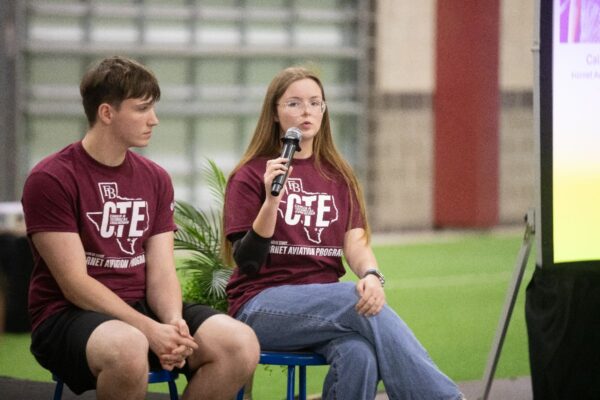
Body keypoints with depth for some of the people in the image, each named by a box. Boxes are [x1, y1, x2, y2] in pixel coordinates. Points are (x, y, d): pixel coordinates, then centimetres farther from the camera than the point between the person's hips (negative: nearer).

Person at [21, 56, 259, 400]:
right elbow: (74, 284, -13)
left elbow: (161, 271, 6)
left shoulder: (155, 178, 12)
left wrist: (173, 323, -17)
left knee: (240, 343, -20)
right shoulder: (50, 180, -7)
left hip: (141, 307, 6)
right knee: (127, 348, -41)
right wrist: (150, 331, -23)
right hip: (69, 317, -6)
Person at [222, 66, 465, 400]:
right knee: (360, 303, -31)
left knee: (360, 354, -34)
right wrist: (271, 201, -20)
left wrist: (371, 274, -21)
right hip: (262, 305, -3)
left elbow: (355, 241, 2)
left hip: (325, 304, 4)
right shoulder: (251, 175, 3)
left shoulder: (339, 177, 16)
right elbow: (246, 262, -6)